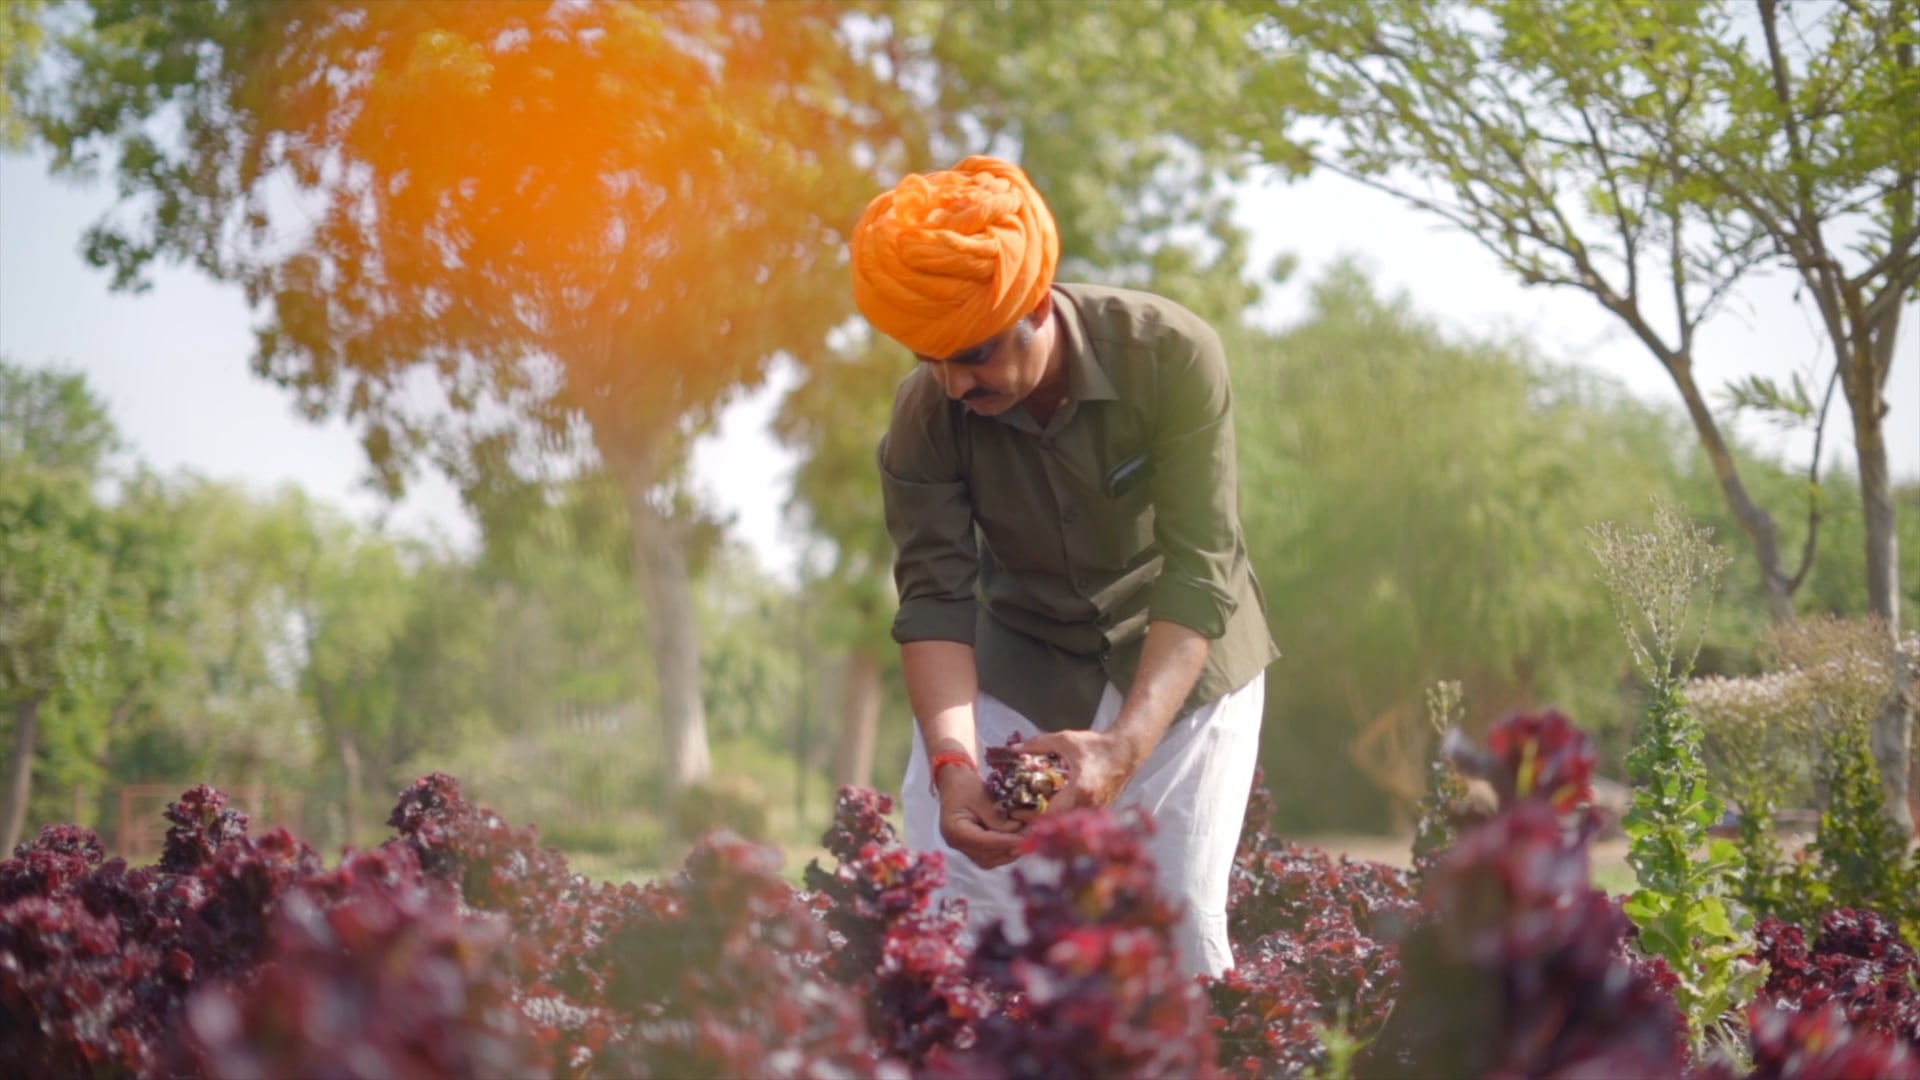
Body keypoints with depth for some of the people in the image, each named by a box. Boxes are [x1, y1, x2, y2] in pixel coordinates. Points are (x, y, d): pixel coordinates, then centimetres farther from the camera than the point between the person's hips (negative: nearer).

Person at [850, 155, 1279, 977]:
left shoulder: (1171, 355, -26)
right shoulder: (925, 416, -18)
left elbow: (1199, 572, -29)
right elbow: (935, 598, -20)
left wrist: (1126, 745, -42)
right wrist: (952, 760, -38)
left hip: (1179, 661, -2)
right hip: (1016, 659, 2)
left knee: (1179, 927, -12)